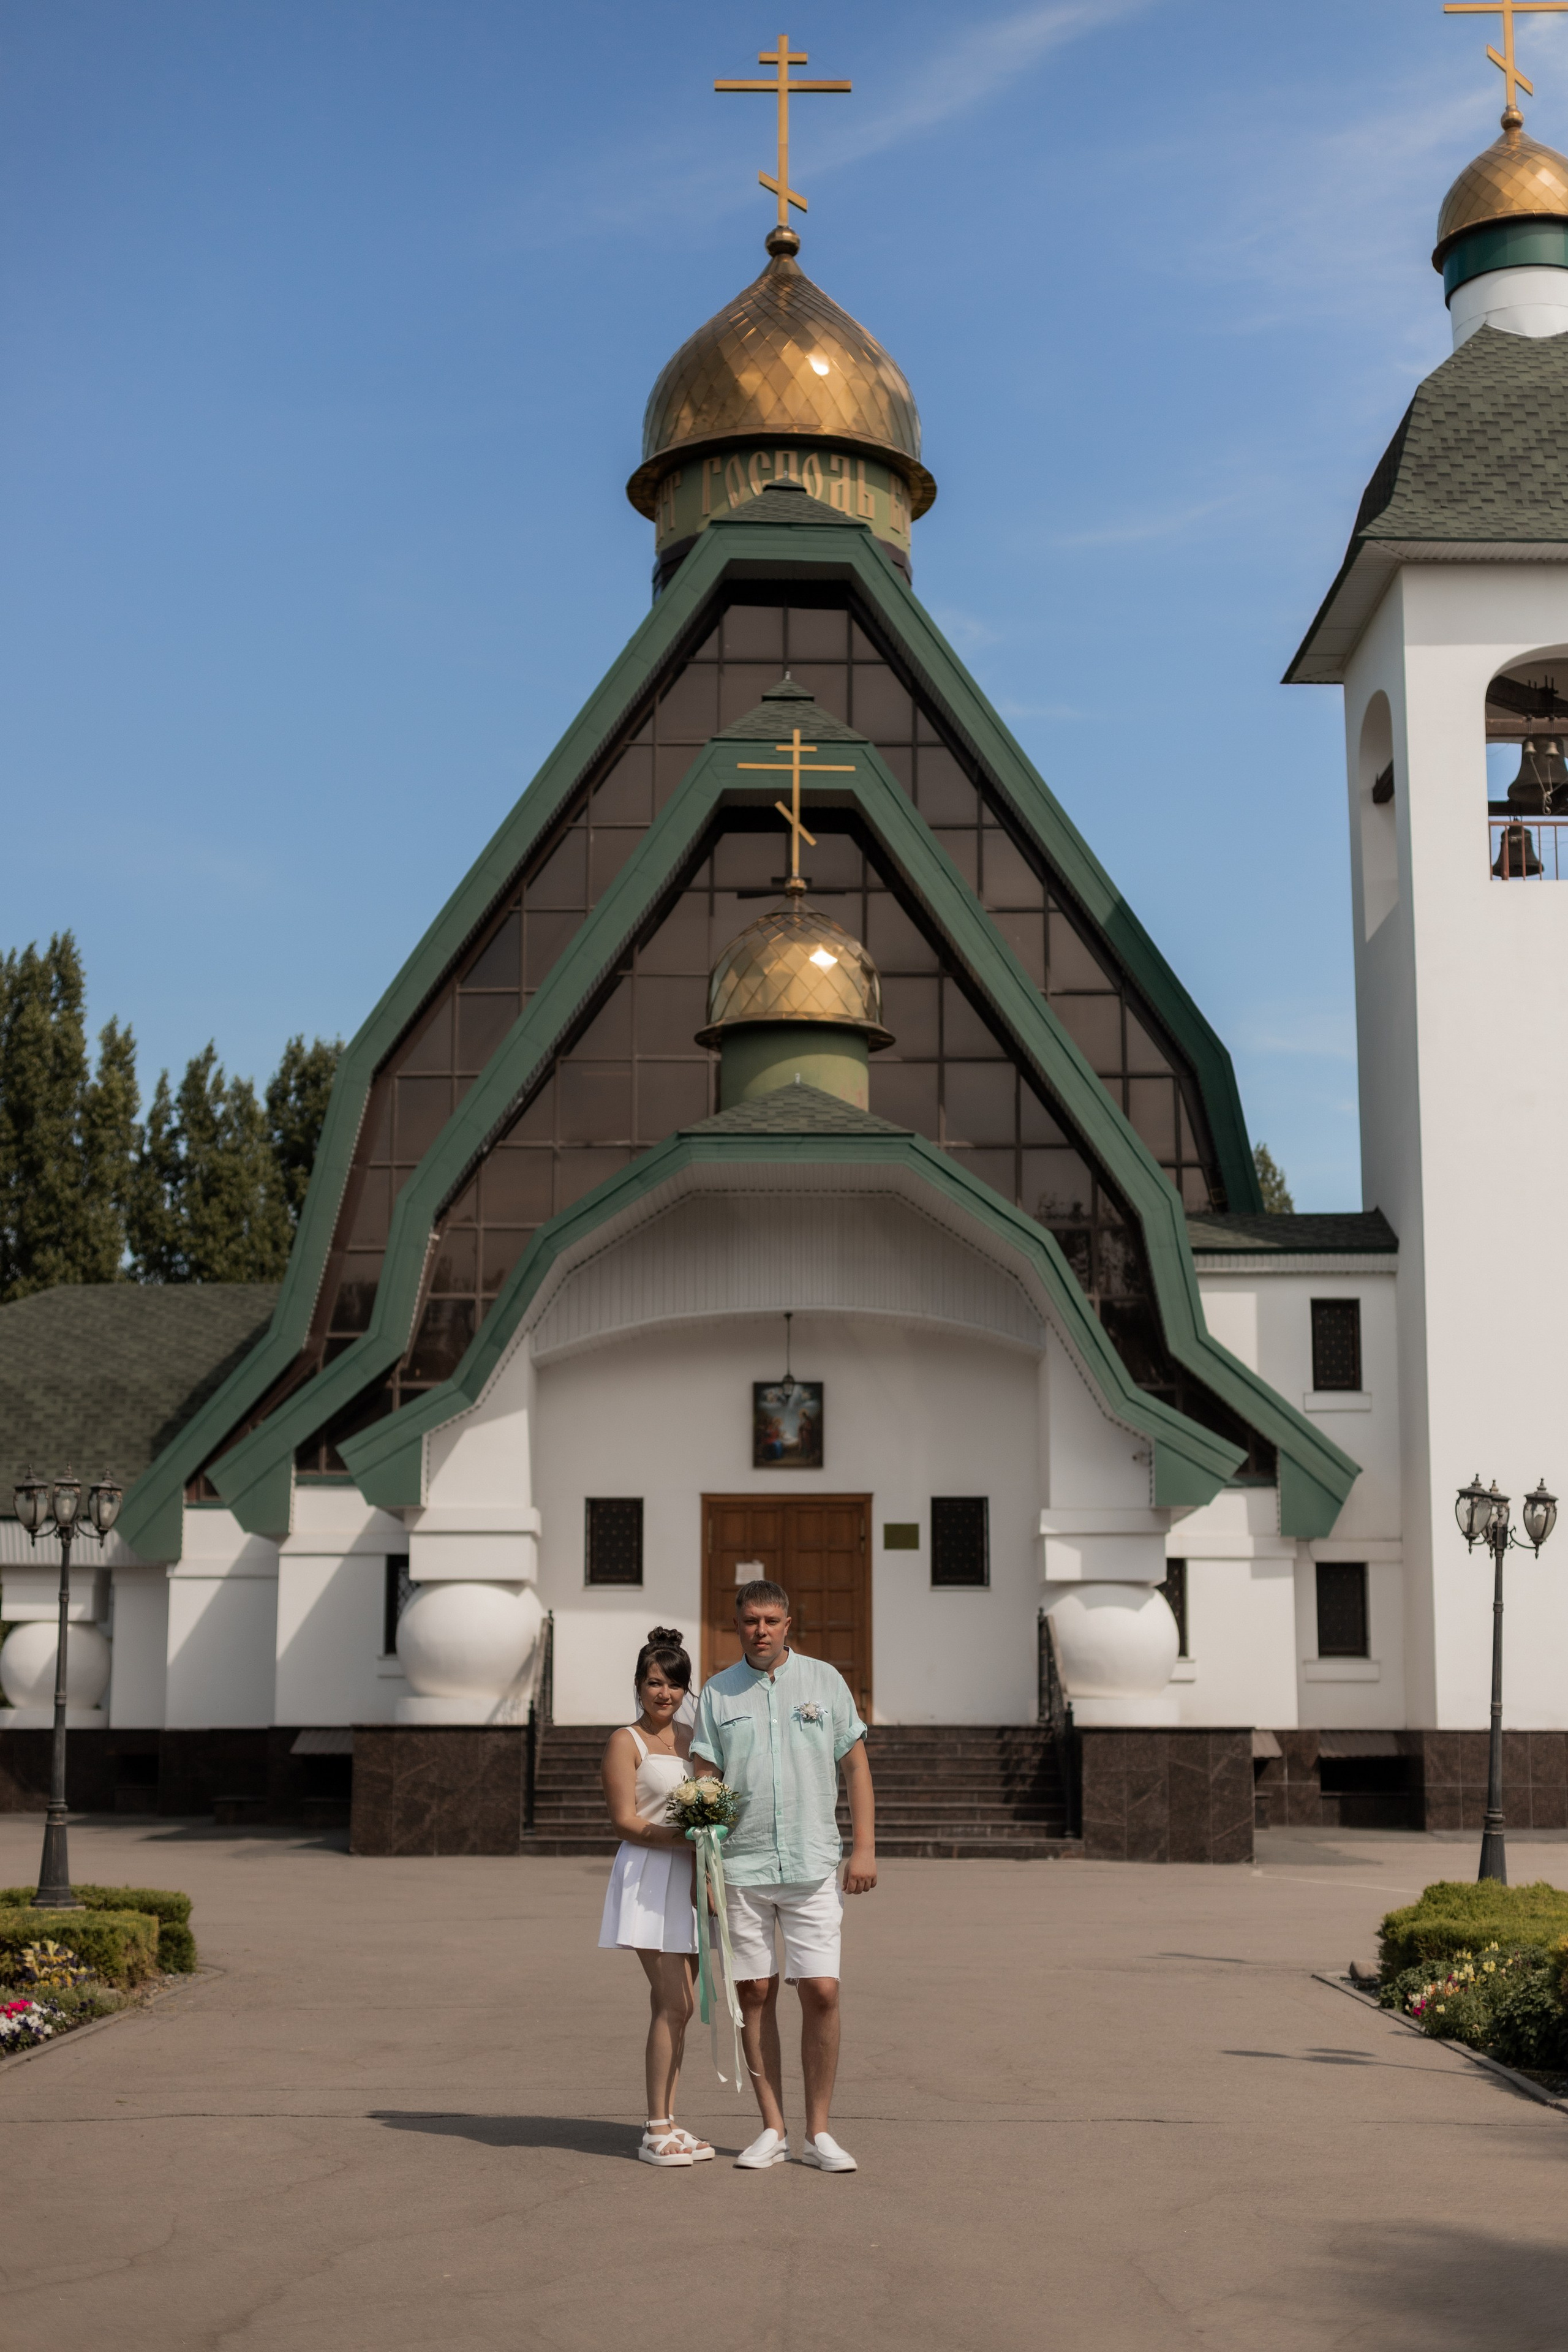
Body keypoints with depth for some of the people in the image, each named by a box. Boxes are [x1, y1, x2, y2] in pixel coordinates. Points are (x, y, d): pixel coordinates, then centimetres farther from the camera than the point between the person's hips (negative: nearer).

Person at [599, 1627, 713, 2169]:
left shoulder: (692, 1739, 16)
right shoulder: (625, 1743, -3)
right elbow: (626, 1821, -10)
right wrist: (684, 1838, -21)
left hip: (689, 1877, 6)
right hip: (648, 1878, -6)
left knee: (675, 2006, 7)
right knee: (673, 2004, -12)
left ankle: (666, 2125, 12)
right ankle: (656, 2132, -8)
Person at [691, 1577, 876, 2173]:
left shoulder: (824, 1680, 5)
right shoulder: (718, 1692, 7)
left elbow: (856, 1766, 7)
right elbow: (703, 1784, 7)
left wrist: (864, 1847, -1)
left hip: (812, 1866, -1)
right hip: (740, 1867, 1)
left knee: (821, 1992, -5)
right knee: (754, 1994, 3)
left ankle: (818, 2131, 6)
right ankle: (773, 2130, 12)